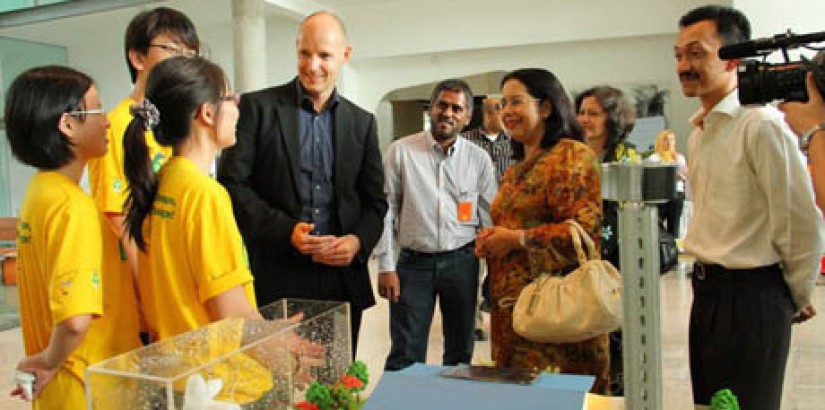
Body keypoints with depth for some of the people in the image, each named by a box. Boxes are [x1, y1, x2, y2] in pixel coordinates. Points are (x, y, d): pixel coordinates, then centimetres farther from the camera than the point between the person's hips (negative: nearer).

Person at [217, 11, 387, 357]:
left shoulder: (362, 122, 10)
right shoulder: (257, 107, 0)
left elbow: (375, 201, 12)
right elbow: (232, 183, -4)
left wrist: (359, 241, -8)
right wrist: (285, 230, -16)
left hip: (342, 277, 3)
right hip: (276, 278, -3)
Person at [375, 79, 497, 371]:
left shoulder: (479, 158, 3)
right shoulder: (400, 151, -2)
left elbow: (490, 217, 6)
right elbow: (385, 210, -2)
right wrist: (385, 266, -6)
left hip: (462, 262, 2)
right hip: (413, 262, -2)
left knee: (461, 352, 15)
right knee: (405, 357, 0)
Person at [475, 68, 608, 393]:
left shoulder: (572, 155, -7)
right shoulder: (516, 169, 18)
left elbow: (585, 227, -17)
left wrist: (516, 239, -16)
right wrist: (491, 241, 8)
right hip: (511, 306, 8)